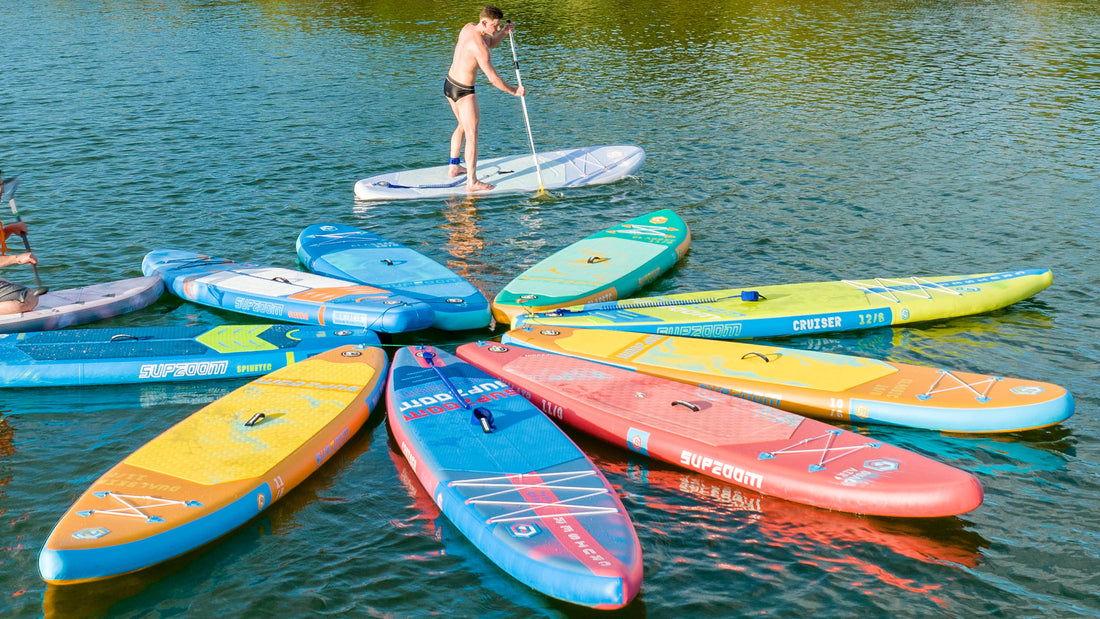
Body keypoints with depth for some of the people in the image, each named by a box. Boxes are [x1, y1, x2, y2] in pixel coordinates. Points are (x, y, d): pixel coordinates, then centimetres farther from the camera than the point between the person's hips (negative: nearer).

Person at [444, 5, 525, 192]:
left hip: (449, 84, 10)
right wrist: (515, 91, -13)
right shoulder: (478, 46, -26)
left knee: (463, 125, 27)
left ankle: (454, 166, 37)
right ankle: (472, 182, -5)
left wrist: (504, 32, 1)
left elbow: (490, 42, 20)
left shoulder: (468, 27, 1)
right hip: (464, 92, -10)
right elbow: (494, 79, -26)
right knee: (472, 134, -5)